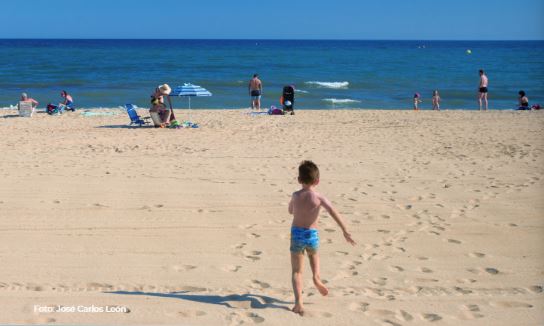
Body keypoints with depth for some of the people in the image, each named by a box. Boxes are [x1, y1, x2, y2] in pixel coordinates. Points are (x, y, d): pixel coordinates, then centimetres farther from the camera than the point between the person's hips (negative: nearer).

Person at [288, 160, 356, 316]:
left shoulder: (295, 196, -3)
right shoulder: (319, 198, -10)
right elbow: (334, 214, -20)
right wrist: (345, 232, -20)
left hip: (296, 234, 0)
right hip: (312, 235, 0)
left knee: (296, 271, 5)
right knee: (313, 254, 36)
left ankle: (298, 302, -9)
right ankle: (316, 277, 15)